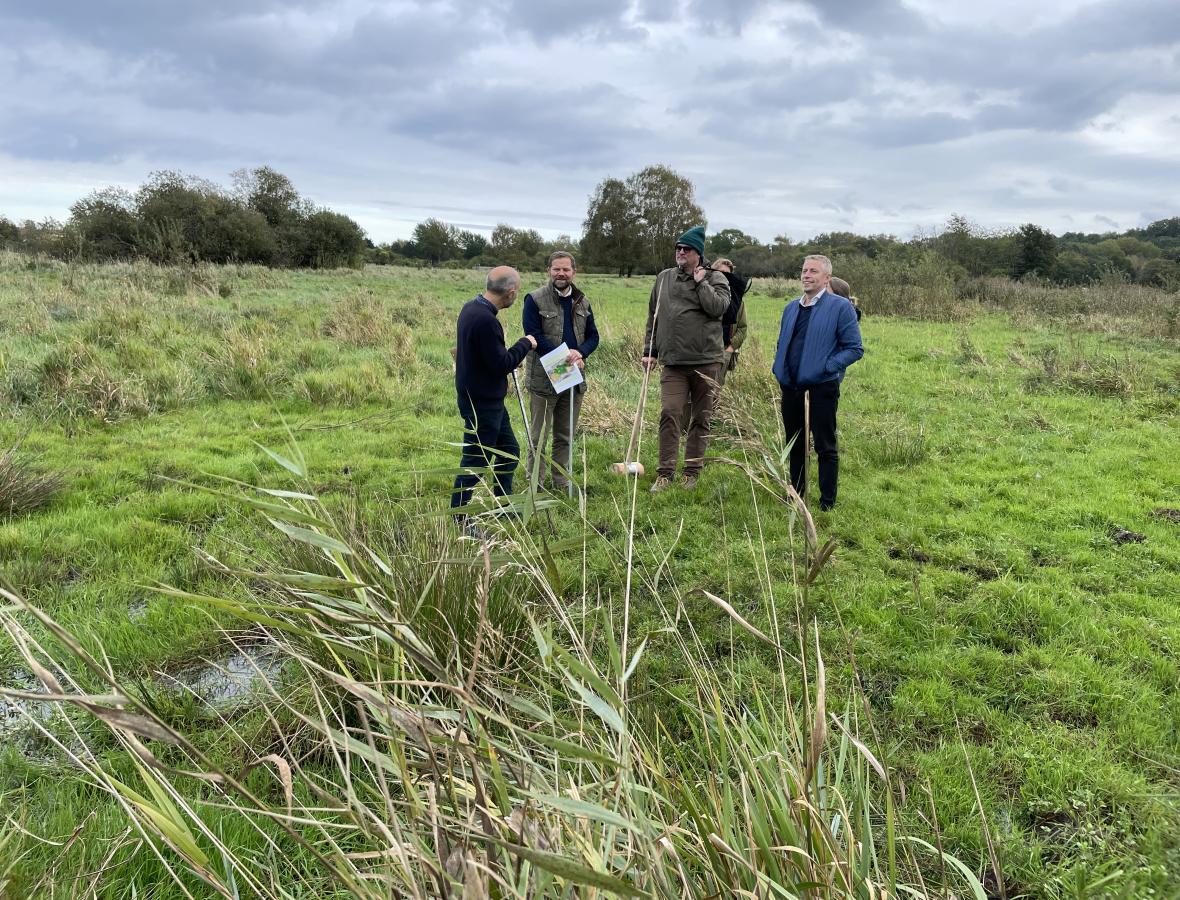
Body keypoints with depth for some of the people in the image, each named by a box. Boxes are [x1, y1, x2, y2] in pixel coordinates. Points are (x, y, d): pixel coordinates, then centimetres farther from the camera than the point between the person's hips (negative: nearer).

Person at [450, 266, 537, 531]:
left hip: (486, 400, 10)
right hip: (482, 403, -10)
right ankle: (459, 518, 14)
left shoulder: (472, 307, 6)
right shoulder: (485, 320, -27)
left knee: (509, 450, 21)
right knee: (475, 462, 1)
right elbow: (501, 364, -22)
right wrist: (525, 344, -9)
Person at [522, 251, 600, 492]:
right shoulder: (535, 299, -7)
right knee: (538, 437, 3)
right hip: (543, 379, -5)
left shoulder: (582, 302, 10)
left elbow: (593, 336, 10)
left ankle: (562, 484, 25)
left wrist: (580, 353, -11)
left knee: (565, 437, 14)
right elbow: (534, 336, -14)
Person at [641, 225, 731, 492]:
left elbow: (717, 307, -16)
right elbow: (653, 317, 17)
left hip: (706, 361, -2)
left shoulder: (715, 279, 3)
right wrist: (649, 350, 13)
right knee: (669, 415, -9)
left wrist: (700, 281, -8)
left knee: (701, 418, 5)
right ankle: (665, 473, -3)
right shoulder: (664, 278, 13)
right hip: (673, 361, 2)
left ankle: (692, 472, 16)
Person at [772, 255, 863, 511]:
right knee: (795, 445, 16)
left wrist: (826, 366, -18)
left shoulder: (840, 307, -6)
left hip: (822, 388, -6)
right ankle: (796, 496, 29)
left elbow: (855, 349, -9)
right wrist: (779, 369, 6)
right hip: (791, 387, 6)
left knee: (826, 447, 3)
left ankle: (827, 503, 14)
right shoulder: (791, 308, 14)